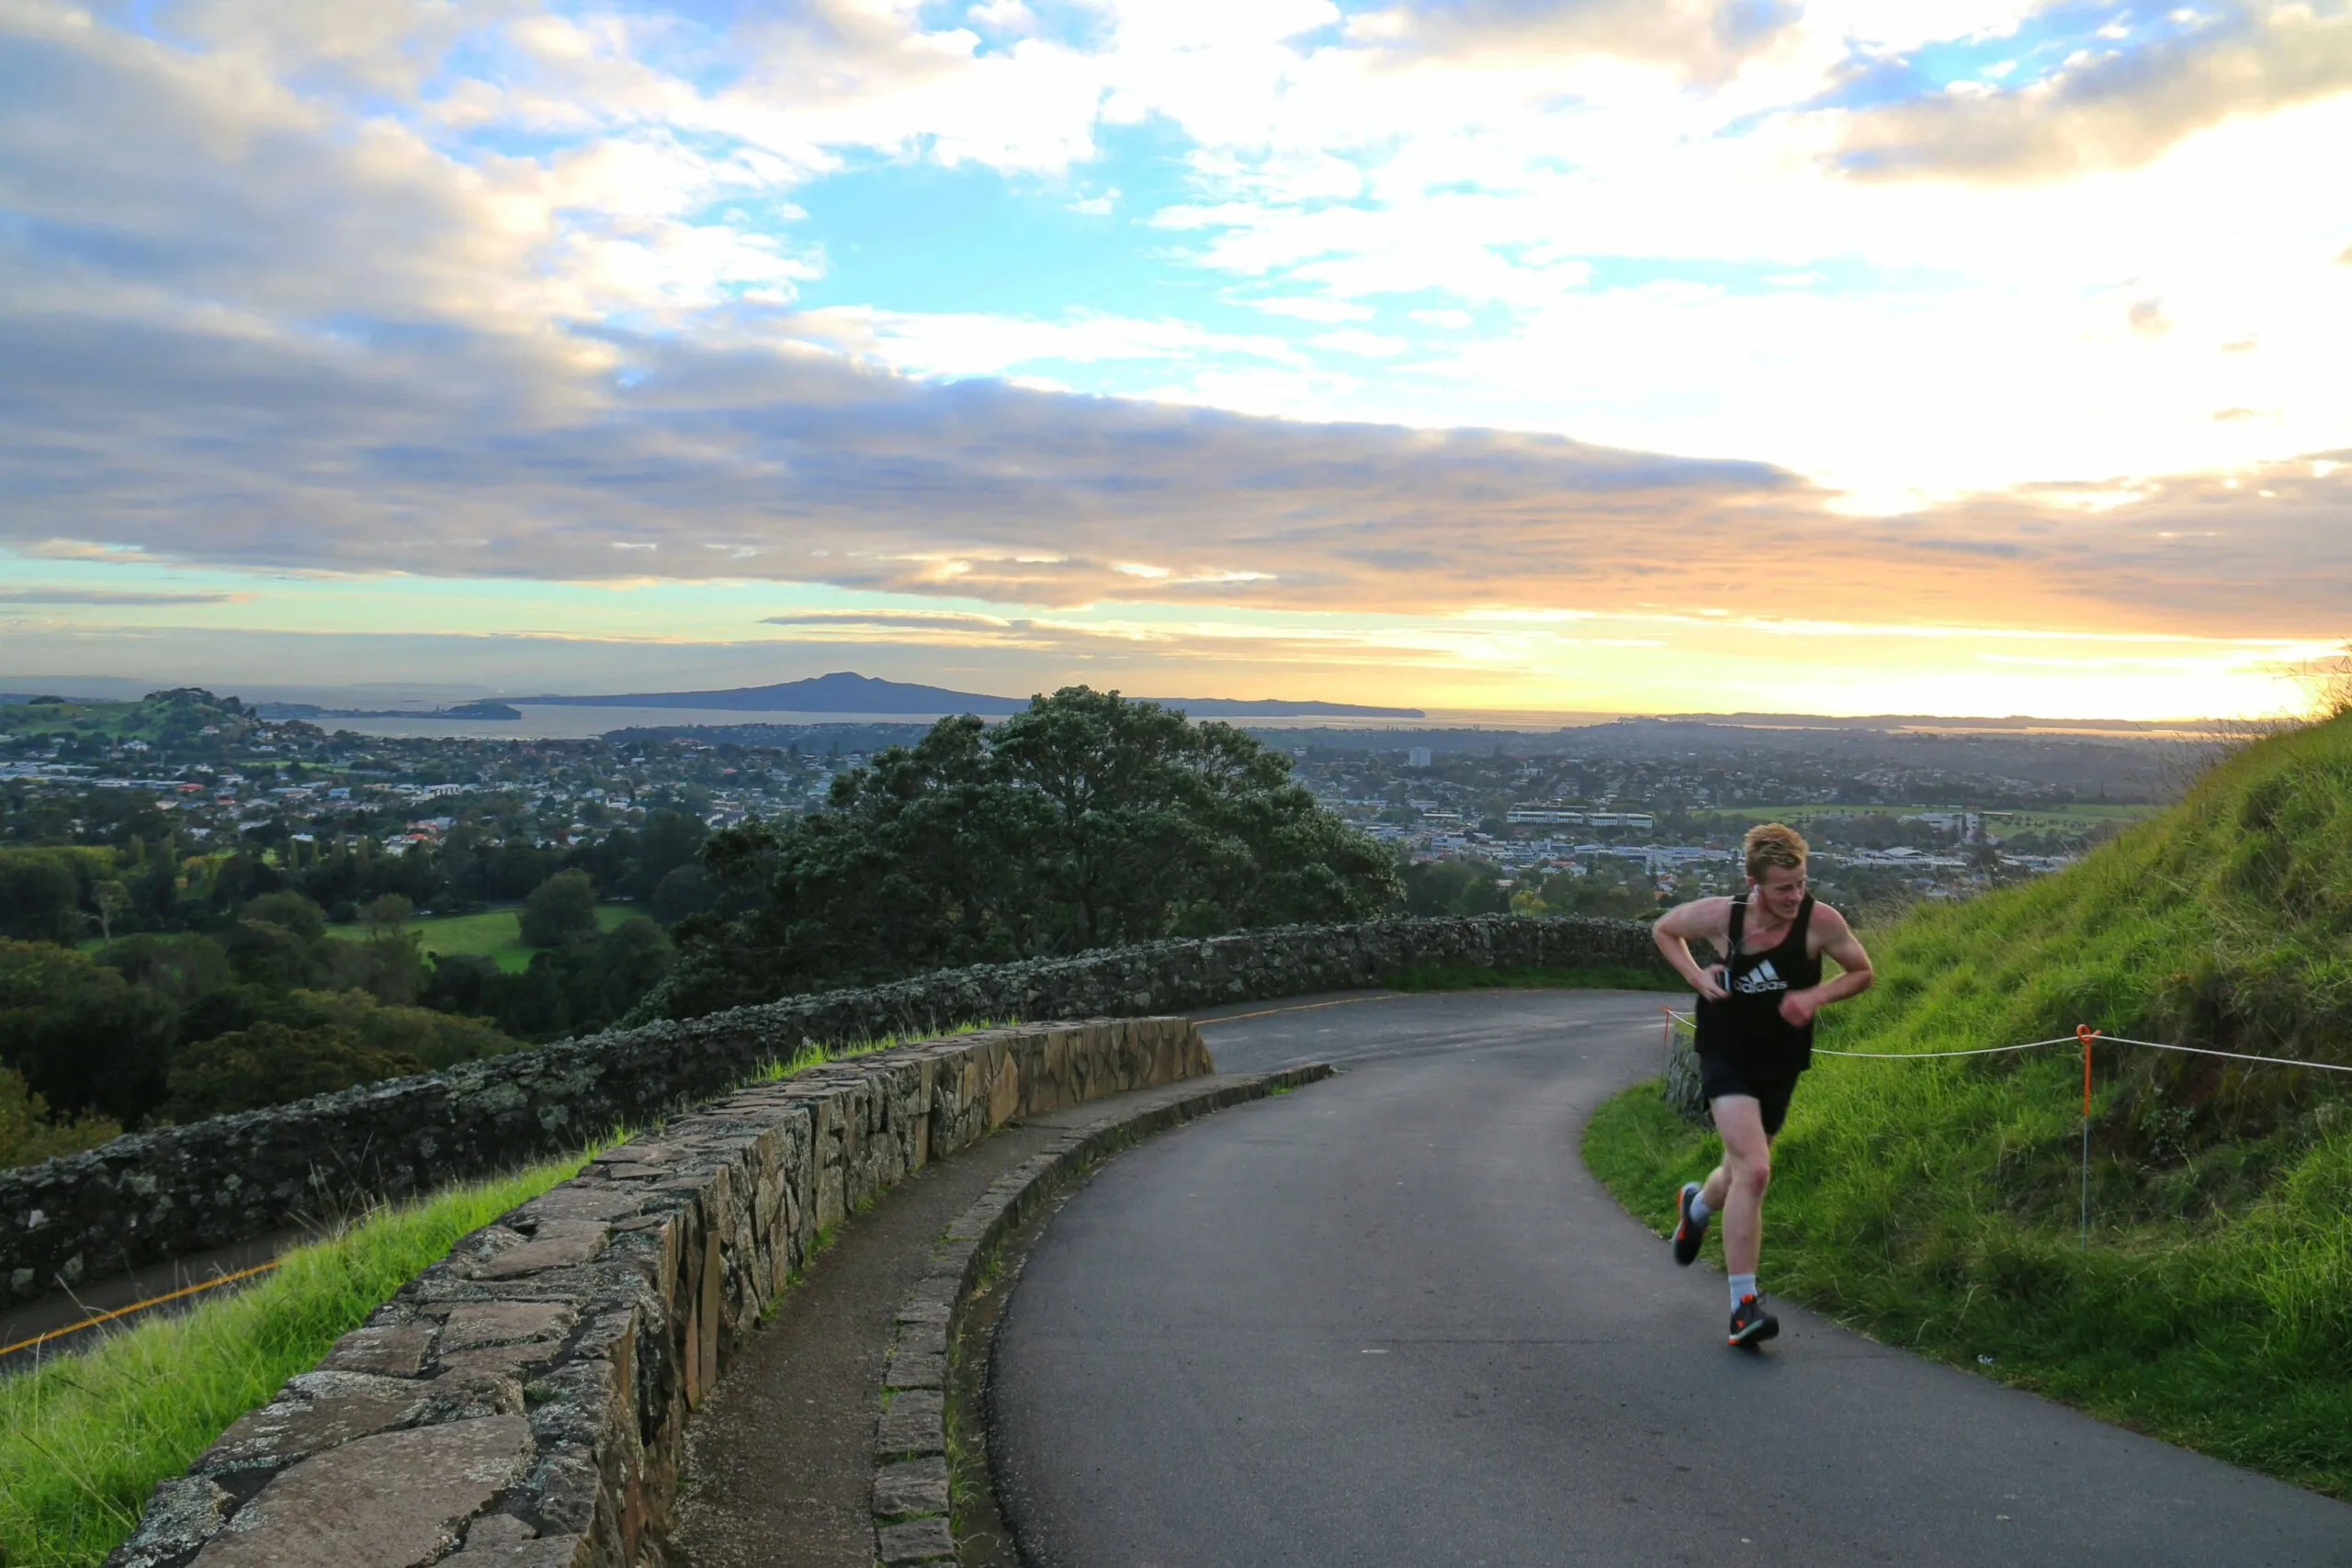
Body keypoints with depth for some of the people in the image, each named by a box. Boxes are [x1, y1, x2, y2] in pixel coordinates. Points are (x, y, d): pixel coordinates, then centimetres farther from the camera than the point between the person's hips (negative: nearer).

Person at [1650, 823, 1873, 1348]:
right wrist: (1696, 976, -11)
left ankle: (1697, 1206, 54)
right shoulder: (1720, 915, -16)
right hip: (1726, 1056, -3)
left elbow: (1862, 972, 2)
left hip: (1780, 1064, 3)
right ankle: (1743, 1304, -13)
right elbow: (1663, 929, 5)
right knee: (1754, 1170, -19)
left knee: (1741, 1174, 16)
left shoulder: (1820, 921, -15)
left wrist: (1816, 995, -17)